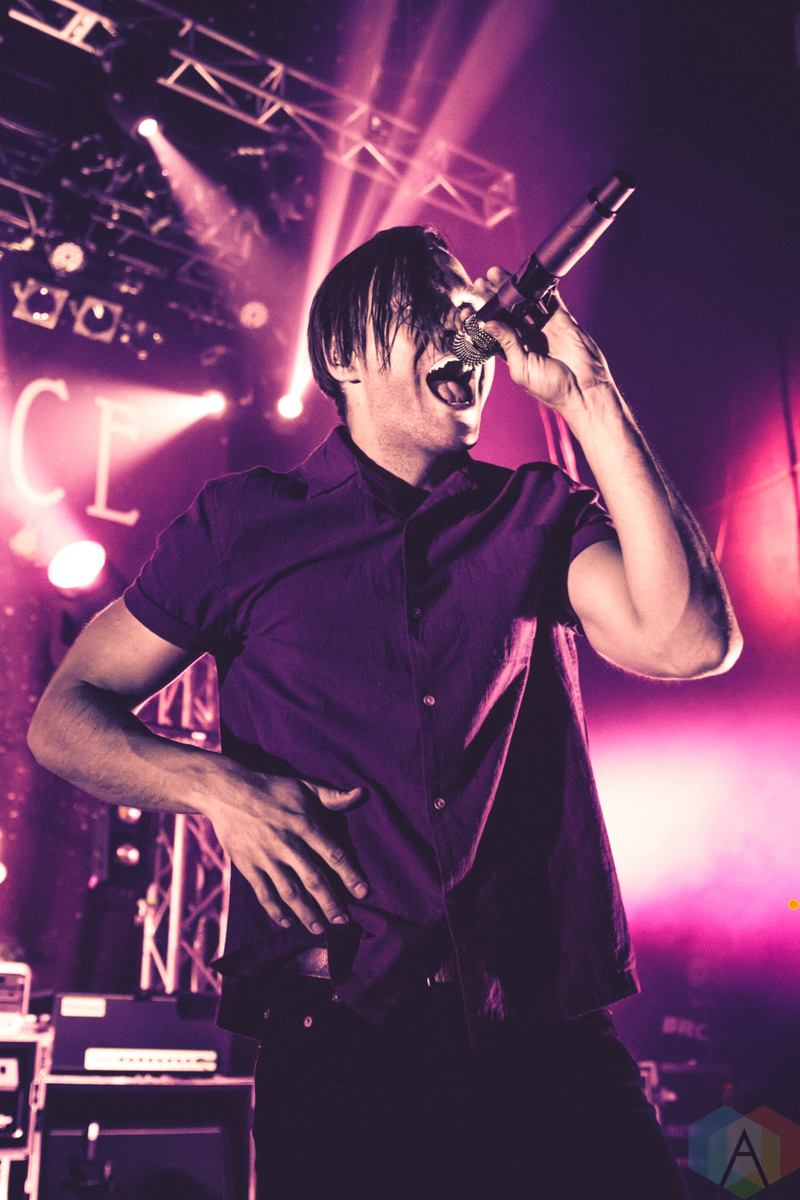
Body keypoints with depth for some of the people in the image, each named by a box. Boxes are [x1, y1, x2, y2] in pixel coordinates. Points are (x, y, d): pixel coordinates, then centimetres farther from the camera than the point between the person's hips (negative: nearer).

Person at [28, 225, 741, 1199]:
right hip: (338, 1056, -1)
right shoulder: (242, 523, 7)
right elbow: (62, 716, 10)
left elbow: (688, 640, -9)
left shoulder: (539, 516, 10)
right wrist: (212, 784, -10)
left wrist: (588, 397, -6)